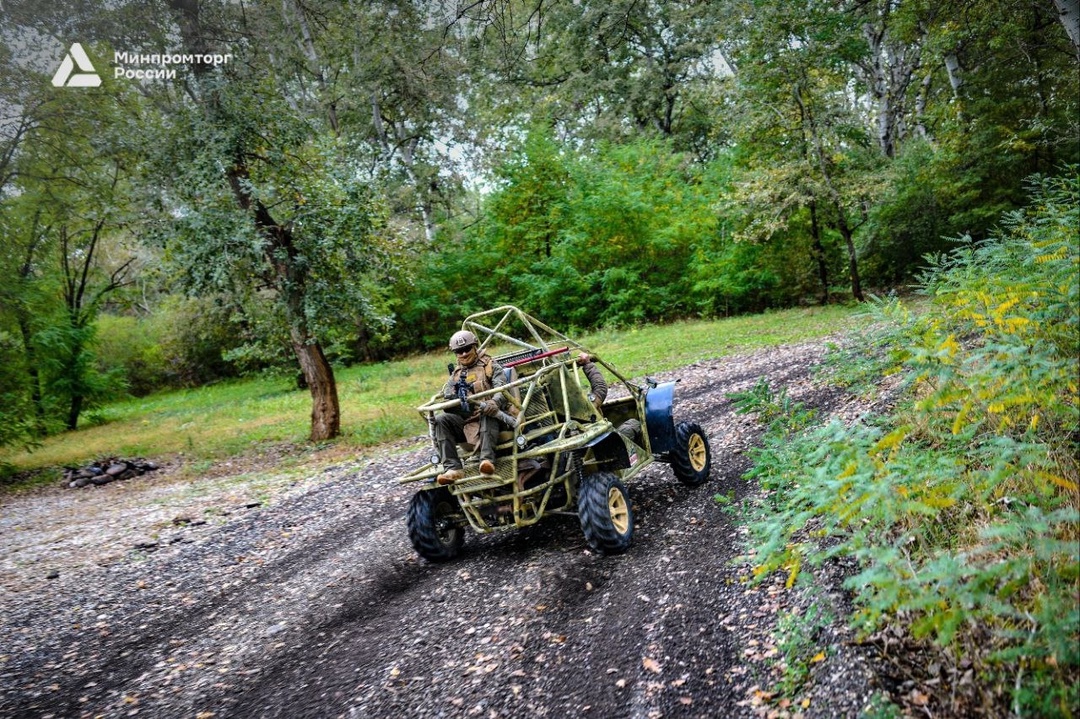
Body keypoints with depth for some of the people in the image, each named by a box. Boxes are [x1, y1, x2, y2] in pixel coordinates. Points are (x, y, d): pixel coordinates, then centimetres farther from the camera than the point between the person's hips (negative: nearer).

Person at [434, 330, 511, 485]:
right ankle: (453, 468, -31)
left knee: (487, 412, -38)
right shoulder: (456, 373, 25)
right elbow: (447, 392, 8)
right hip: (465, 421, 4)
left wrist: (495, 402, -31)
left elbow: (502, 388, -7)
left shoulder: (490, 366, 10)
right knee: (440, 419, -23)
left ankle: (487, 460, -51)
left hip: (489, 417, -4)